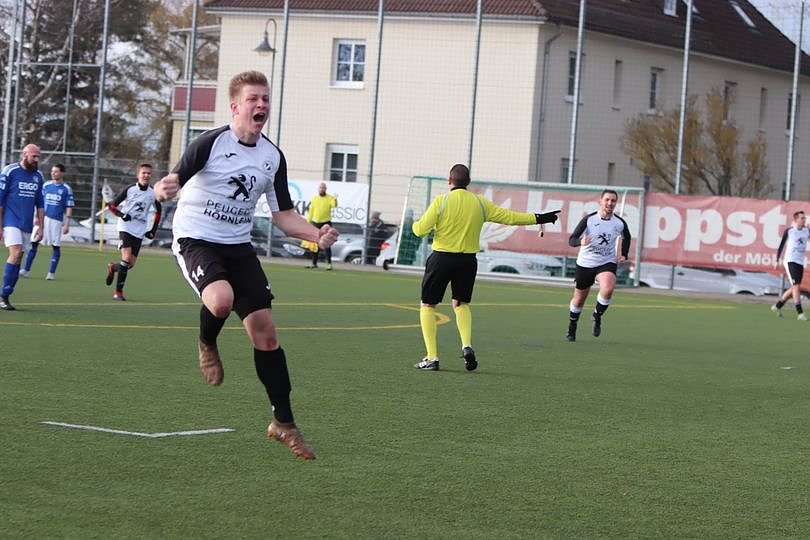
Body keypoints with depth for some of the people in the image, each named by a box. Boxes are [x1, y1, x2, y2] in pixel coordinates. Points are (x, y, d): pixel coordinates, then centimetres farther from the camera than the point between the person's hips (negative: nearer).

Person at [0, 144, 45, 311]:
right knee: (15, 254, -19)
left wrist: (40, 227, 14)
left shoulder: (38, 176, 11)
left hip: (27, 225, 6)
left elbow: (40, 203, 19)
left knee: (18, 259, 4)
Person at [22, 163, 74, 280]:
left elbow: (69, 207, -1)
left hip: (57, 221, -2)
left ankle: (51, 272, 9)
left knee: (56, 246, 0)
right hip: (43, 218, 2)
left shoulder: (66, 189, 0)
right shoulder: (46, 185, 9)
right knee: (33, 243, -4)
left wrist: (67, 224, -7)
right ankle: (26, 270, -1)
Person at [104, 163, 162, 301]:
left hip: (139, 231, 4)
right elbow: (112, 205, 1)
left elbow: (158, 211, 20)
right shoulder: (130, 189, -6)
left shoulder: (153, 193, 3)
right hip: (126, 227, -4)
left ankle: (113, 268, 36)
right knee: (127, 258, -18)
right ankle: (118, 292, -11)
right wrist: (121, 215, -17)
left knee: (131, 264, 2)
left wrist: (153, 230, 13)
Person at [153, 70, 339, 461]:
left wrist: (317, 235, -5)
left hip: (238, 247, 5)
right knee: (222, 299, -34)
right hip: (195, 239, -5)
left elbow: (283, 215, 13)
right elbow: (173, 181, -18)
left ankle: (283, 422, 8)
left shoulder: (273, 157, 5)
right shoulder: (211, 143, -12)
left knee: (264, 327, -3)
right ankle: (207, 344, 3)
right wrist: (163, 189, -43)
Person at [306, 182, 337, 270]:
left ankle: (329, 263, -7)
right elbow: (311, 210, 15)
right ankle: (314, 263, 17)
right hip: (315, 223, 5)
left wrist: (335, 200, -45)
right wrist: (308, 222, 12)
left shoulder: (329, 198, -4)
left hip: (326, 223, -5)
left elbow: (334, 205, -23)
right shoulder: (314, 198, 10)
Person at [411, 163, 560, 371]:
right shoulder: (480, 203, 2)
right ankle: (467, 345, -1)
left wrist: (415, 223, 15)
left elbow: (421, 230, -9)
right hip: (468, 260, 4)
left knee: (428, 306, 7)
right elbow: (510, 217, 8)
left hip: (442, 258, -3)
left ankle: (431, 358, 0)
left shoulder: (441, 201, -8)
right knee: (461, 304, 22)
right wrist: (539, 218, 19)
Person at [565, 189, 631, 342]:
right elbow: (571, 240, -17)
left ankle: (597, 317, -2)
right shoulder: (589, 219, -13)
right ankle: (572, 329, 36)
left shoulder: (620, 223, -5)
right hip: (585, 263, 0)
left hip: (607, 263, 0)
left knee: (608, 290, -29)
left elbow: (626, 237, 19)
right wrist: (581, 241, -39)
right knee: (579, 298, 12)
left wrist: (624, 255, 7)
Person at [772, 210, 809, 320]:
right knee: (796, 286, -15)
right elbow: (781, 245, 1)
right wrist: (777, 260, -1)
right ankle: (800, 313, -17)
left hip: (800, 262, 6)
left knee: (794, 288, 10)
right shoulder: (789, 231, -5)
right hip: (790, 261, -6)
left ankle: (778, 306, 28)